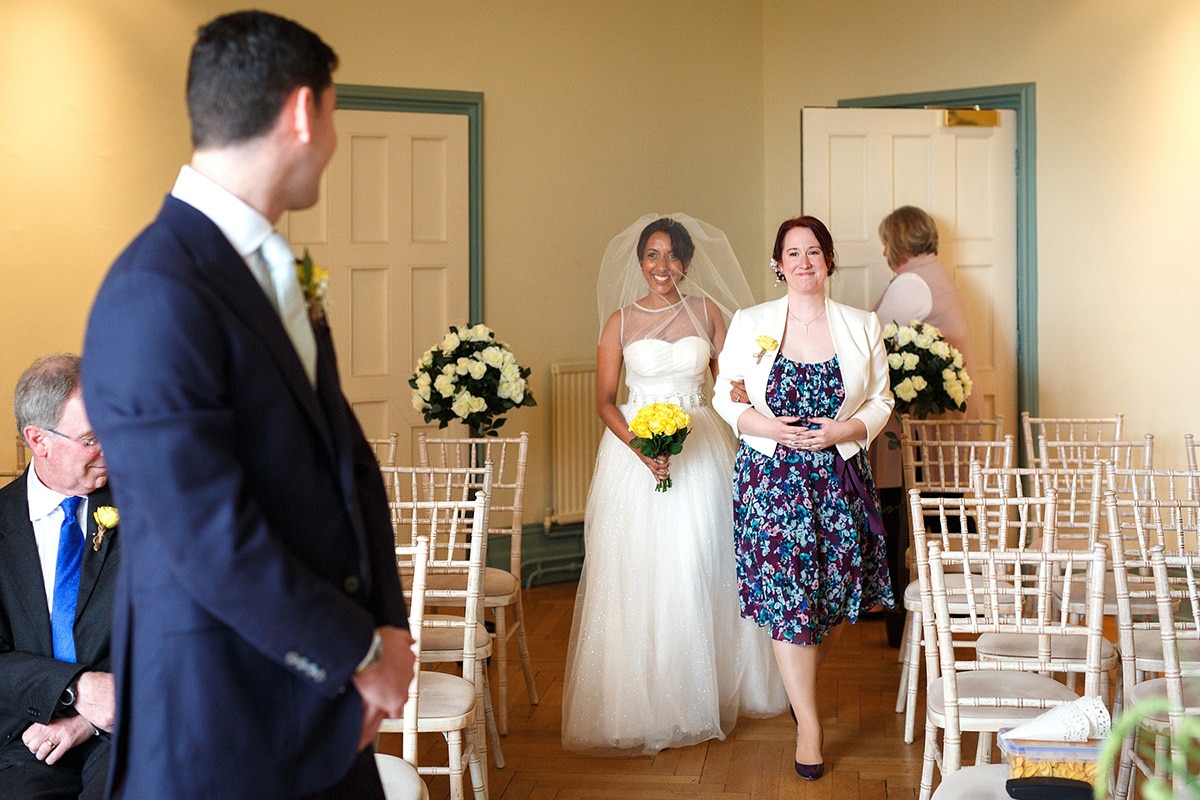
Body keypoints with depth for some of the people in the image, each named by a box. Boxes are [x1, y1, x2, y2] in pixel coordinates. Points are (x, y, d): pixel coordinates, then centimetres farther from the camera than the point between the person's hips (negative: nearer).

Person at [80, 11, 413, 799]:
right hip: (225, 726, -8)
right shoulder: (154, 299, -21)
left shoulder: (276, 271, 8)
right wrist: (361, 653, -11)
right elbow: (215, 547, -23)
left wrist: (388, 624, -2)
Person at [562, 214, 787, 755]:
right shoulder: (621, 320, 2)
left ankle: (703, 696, 15)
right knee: (635, 574, -2)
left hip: (699, 447, 1)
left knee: (697, 572, 1)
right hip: (633, 445, -1)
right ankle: (637, 704, 7)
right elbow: (604, 400, 0)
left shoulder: (707, 311, 6)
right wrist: (641, 446, -16)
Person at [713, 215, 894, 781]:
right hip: (772, 476, -2)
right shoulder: (749, 324, 1)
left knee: (834, 592, 8)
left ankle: (803, 684, 38)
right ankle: (809, 723, 7)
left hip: (840, 476, 2)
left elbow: (881, 402, 7)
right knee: (786, 594, -4)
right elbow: (725, 397, 5)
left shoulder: (862, 326, 3)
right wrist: (767, 427, -13)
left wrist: (844, 430, -12)